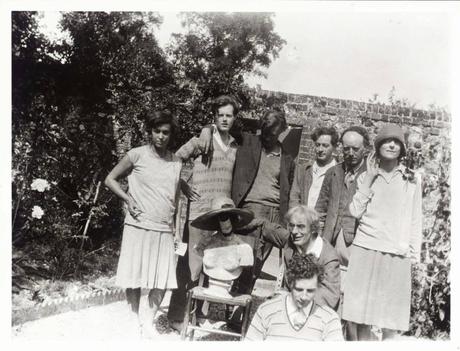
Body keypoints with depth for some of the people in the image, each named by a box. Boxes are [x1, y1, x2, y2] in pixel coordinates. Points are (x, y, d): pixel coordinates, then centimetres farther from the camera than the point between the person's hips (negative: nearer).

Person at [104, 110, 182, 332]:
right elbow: (110, 179, 6)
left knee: (162, 280, 2)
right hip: (138, 227, -3)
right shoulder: (137, 155, -2)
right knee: (134, 277, 4)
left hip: (164, 230, 3)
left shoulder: (176, 163, 8)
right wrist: (128, 199, -8)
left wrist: (179, 231, 10)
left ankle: (150, 322, 19)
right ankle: (135, 321, 21)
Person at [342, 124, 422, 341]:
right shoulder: (367, 177, 11)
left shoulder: (412, 180, 8)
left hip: (397, 255, 0)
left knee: (391, 315, 1)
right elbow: (355, 211, 1)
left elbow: (415, 220, 9)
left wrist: (414, 254, 4)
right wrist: (369, 178, -2)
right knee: (363, 313, 2)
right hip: (365, 250, 1)